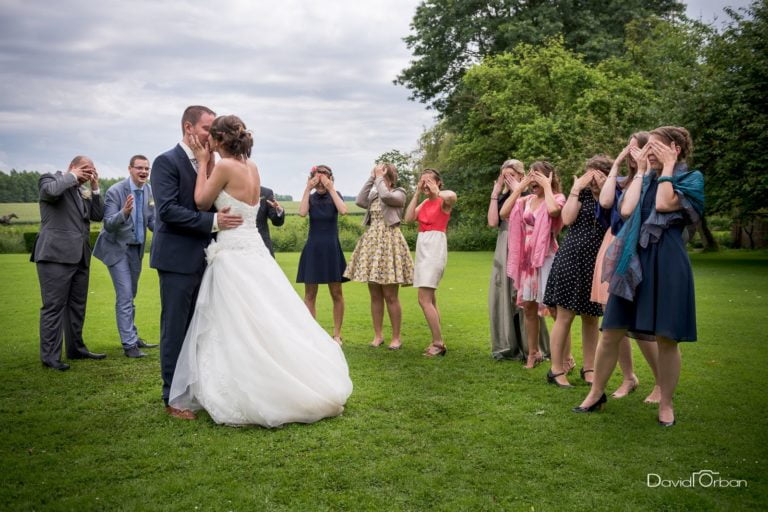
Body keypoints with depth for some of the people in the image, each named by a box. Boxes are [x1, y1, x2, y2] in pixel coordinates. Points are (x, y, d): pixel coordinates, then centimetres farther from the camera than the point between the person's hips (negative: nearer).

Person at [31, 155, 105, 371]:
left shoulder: (83, 191, 19)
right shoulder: (50, 178, 1)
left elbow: (99, 215, 11)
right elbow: (51, 190, -23)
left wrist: (94, 188, 7)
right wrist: (72, 176, -7)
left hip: (79, 256, 7)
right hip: (56, 255, -7)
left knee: (77, 305, 13)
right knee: (54, 306, -5)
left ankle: (76, 348, 23)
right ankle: (50, 355, 0)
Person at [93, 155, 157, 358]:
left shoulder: (149, 191, -2)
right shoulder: (115, 191, -18)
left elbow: (152, 221, 1)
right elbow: (108, 225, -21)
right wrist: (124, 213, -40)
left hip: (136, 248, 6)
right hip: (117, 248, -6)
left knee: (130, 296, 17)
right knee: (125, 296, -8)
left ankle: (132, 337, 27)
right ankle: (129, 344, -3)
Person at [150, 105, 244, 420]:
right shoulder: (166, 162, -8)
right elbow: (167, 210, -19)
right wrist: (213, 221, -22)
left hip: (203, 258, 7)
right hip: (178, 259, -7)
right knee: (176, 329, 0)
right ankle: (173, 398, 11)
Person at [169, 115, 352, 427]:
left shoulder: (225, 166, -13)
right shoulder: (251, 167, 10)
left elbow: (202, 202, -4)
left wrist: (203, 162, 3)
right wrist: (207, 163, 13)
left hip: (233, 256, -8)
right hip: (254, 252, 8)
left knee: (240, 331, 0)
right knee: (265, 324, 14)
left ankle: (249, 400, 8)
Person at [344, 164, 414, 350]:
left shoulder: (399, 193, 1)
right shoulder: (374, 195, 16)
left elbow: (385, 196, -21)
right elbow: (359, 201, -3)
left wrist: (379, 177, -6)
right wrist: (371, 178, 0)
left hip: (389, 242, -6)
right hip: (371, 242, 6)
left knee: (390, 296, -5)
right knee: (375, 296, 7)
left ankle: (396, 337, 5)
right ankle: (378, 335, 15)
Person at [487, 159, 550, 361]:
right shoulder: (502, 198, 13)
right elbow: (493, 222, -2)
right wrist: (495, 193, 0)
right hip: (504, 252, 5)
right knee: (503, 298, 4)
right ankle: (507, 346, 12)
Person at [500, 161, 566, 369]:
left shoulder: (557, 198, -4)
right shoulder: (526, 200, 10)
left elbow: (553, 210, -28)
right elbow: (503, 213, -3)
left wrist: (547, 186, -14)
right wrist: (519, 187, -1)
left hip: (547, 257, -6)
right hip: (527, 257, 6)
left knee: (555, 308, -7)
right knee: (528, 306, 10)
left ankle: (565, 356, 1)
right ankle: (533, 353, 22)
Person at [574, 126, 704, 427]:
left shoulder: (691, 178, 2)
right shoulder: (647, 179, 17)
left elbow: (664, 204, -17)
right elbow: (626, 210, -1)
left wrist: (667, 167, -5)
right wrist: (642, 171, 7)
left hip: (666, 263, -5)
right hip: (634, 260, 5)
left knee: (666, 338, 1)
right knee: (611, 333, 4)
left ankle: (666, 404, 17)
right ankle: (596, 394, 18)